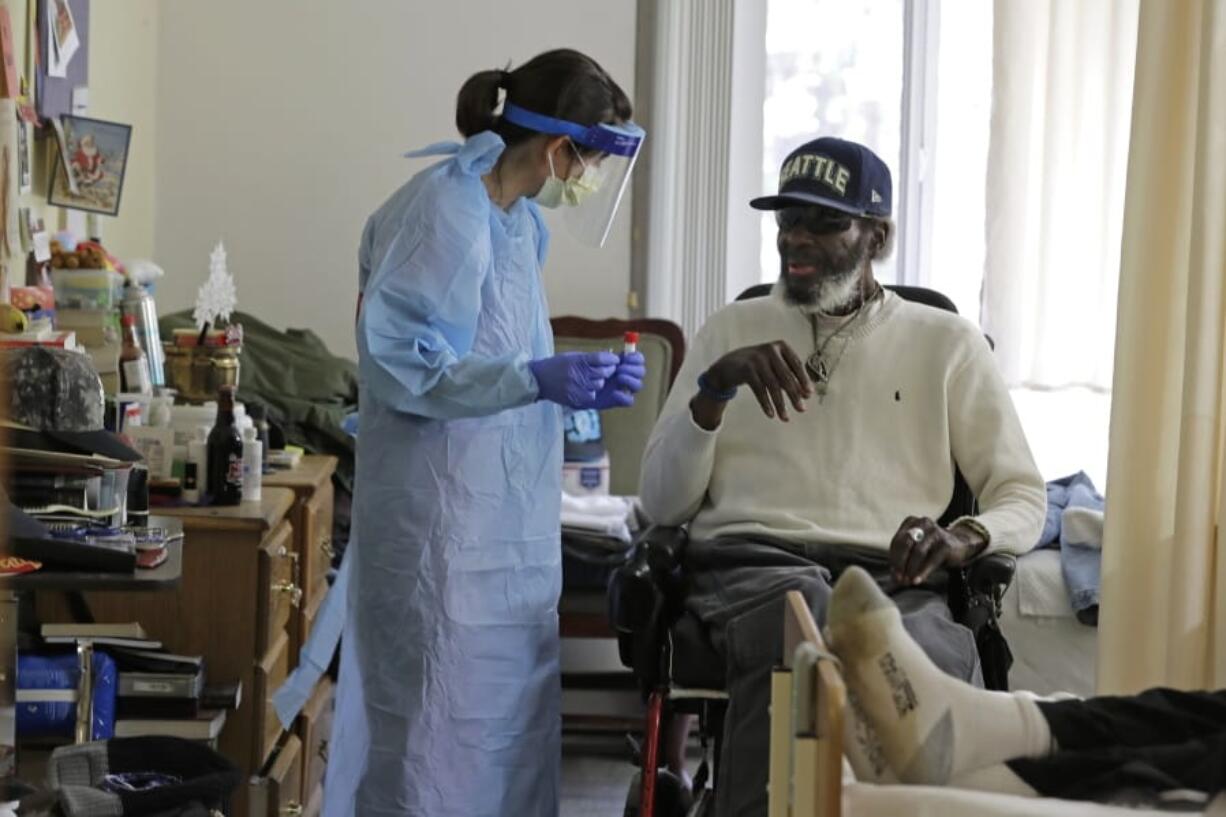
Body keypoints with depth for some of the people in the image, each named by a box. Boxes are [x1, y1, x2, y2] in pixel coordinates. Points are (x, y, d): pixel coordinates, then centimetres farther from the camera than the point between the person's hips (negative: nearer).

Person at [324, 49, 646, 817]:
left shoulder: (516, 219, 12)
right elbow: (399, 364, -21)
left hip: (500, 521, 9)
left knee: (508, 719, 12)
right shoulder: (447, 212, -16)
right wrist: (536, 380, -27)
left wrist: (574, 384, 8)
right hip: (445, 524, -9)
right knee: (443, 724, -2)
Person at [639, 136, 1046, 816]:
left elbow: (1024, 499, 15)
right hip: (750, 561, 0)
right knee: (803, 618, -40)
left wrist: (966, 537, -9)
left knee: (934, 663, -39)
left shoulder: (947, 343, 19)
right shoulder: (733, 328, 21)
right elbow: (662, 504, 13)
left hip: (890, 576, 0)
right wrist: (717, 387, -4)